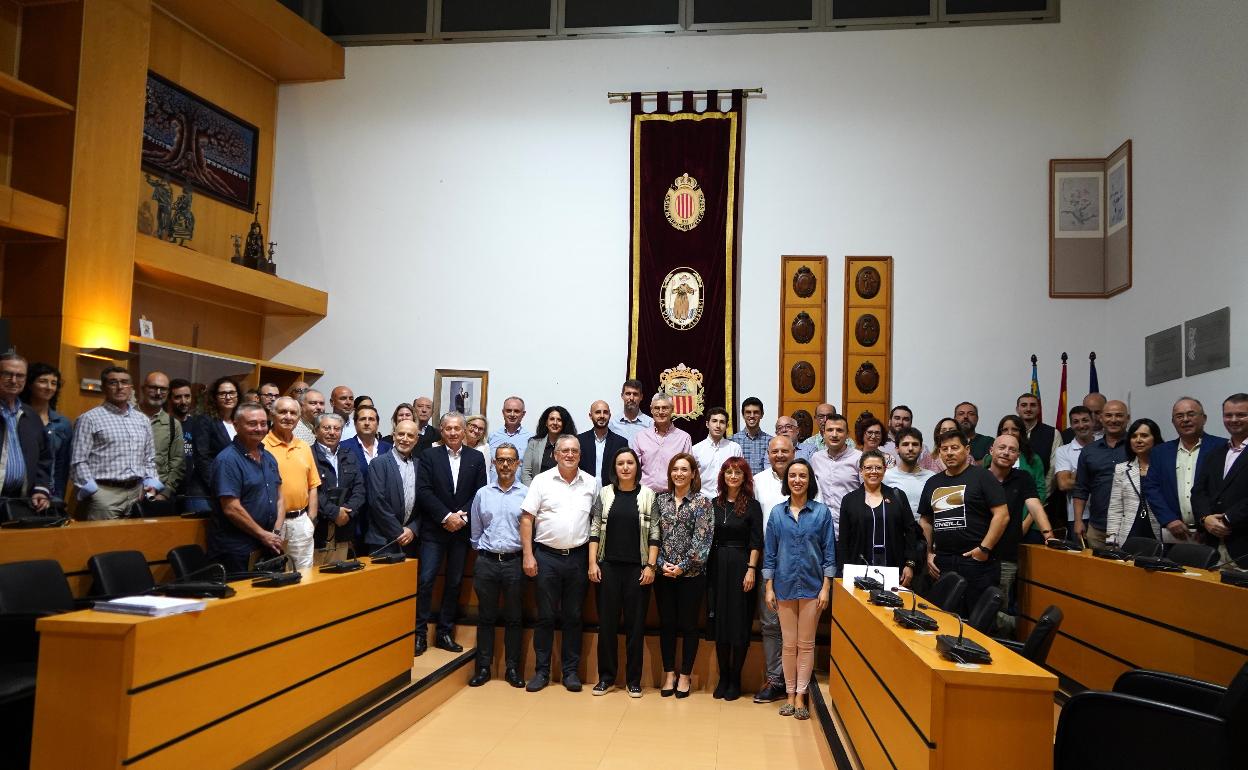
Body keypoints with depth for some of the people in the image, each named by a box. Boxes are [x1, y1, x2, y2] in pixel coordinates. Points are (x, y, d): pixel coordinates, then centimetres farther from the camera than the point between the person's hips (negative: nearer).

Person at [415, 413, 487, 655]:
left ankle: (445, 633, 17)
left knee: (454, 583, 7)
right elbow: (423, 491, -7)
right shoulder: (430, 455, 1)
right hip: (434, 529, -2)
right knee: (426, 580, -6)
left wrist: (462, 517, -11)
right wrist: (446, 516, -14)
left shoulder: (476, 458, 6)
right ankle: (420, 632, 4)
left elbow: (480, 493, 2)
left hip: (462, 530, 2)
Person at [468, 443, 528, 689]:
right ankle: (483, 667, 17)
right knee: (486, 617, 8)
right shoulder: (482, 494, 6)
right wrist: (481, 551, 11)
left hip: (515, 562, -1)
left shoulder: (526, 494, -1)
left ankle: (512, 668, 16)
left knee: (513, 618, 7)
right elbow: (475, 532, 13)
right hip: (486, 561, 2)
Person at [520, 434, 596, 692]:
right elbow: (527, 519, -2)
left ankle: (571, 671, 18)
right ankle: (541, 671, 16)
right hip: (547, 556, -1)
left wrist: (594, 559, 1)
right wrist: (528, 555, -7)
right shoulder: (541, 480, -1)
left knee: (573, 617, 9)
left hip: (578, 557, 2)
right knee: (545, 616, 6)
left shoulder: (591, 483, 4)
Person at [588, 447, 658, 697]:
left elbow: (654, 535, 0)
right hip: (608, 566, 1)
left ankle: (634, 679, 15)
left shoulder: (647, 495, 2)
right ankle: (606, 677, 16)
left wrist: (651, 566, -7)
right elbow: (594, 531, 4)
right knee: (607, 622, 5)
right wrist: (592, 563, -3)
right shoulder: (605, 494, 5)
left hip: (637, 568, -1)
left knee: (636, 623, 4)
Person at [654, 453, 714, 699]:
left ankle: (685, 675, 17)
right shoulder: (660, 500, 6)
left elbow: (702, 540, -9)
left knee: (688, 624, 5)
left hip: (691, 574, -3)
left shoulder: (702, 502, -3)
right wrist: (661, 563, -8)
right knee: (666, 623, 8)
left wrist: (682, 566, -13)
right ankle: (669, 673, 20)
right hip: (664, 573, 3)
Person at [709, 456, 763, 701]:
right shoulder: (714, 504, 9)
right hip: (717, 568, 3)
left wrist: (751, 570, -13)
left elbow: (756, 542, -5)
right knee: (719, 623, 6)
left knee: (740, 624, 1)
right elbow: (708, 538, 9)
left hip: (741, 567, -3)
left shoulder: (752, 505, -1)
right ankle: (723, 677, 17)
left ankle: (735, 679, 12)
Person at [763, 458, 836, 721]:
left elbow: (829, 551, 0)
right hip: (785, 585, 1)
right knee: (789, 644, 7)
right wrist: (769, 588, 1)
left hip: (812, 585, -1)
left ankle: (800, 696, 12)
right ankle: (790, 695, 16)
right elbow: (769, 552, 5)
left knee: (806, 644, 4)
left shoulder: (822, 512, -1)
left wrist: (826, 587, -6)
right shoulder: (777, 513, 3)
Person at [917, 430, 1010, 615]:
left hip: (976, 560, -5)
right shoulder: (932, 483, 15)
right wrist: (929, 552, 12)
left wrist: (984, 549, -13)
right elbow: (925, 520, 22)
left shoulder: (982, 476, -2)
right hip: (942, 564, 5)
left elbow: (1002, 515, -9)